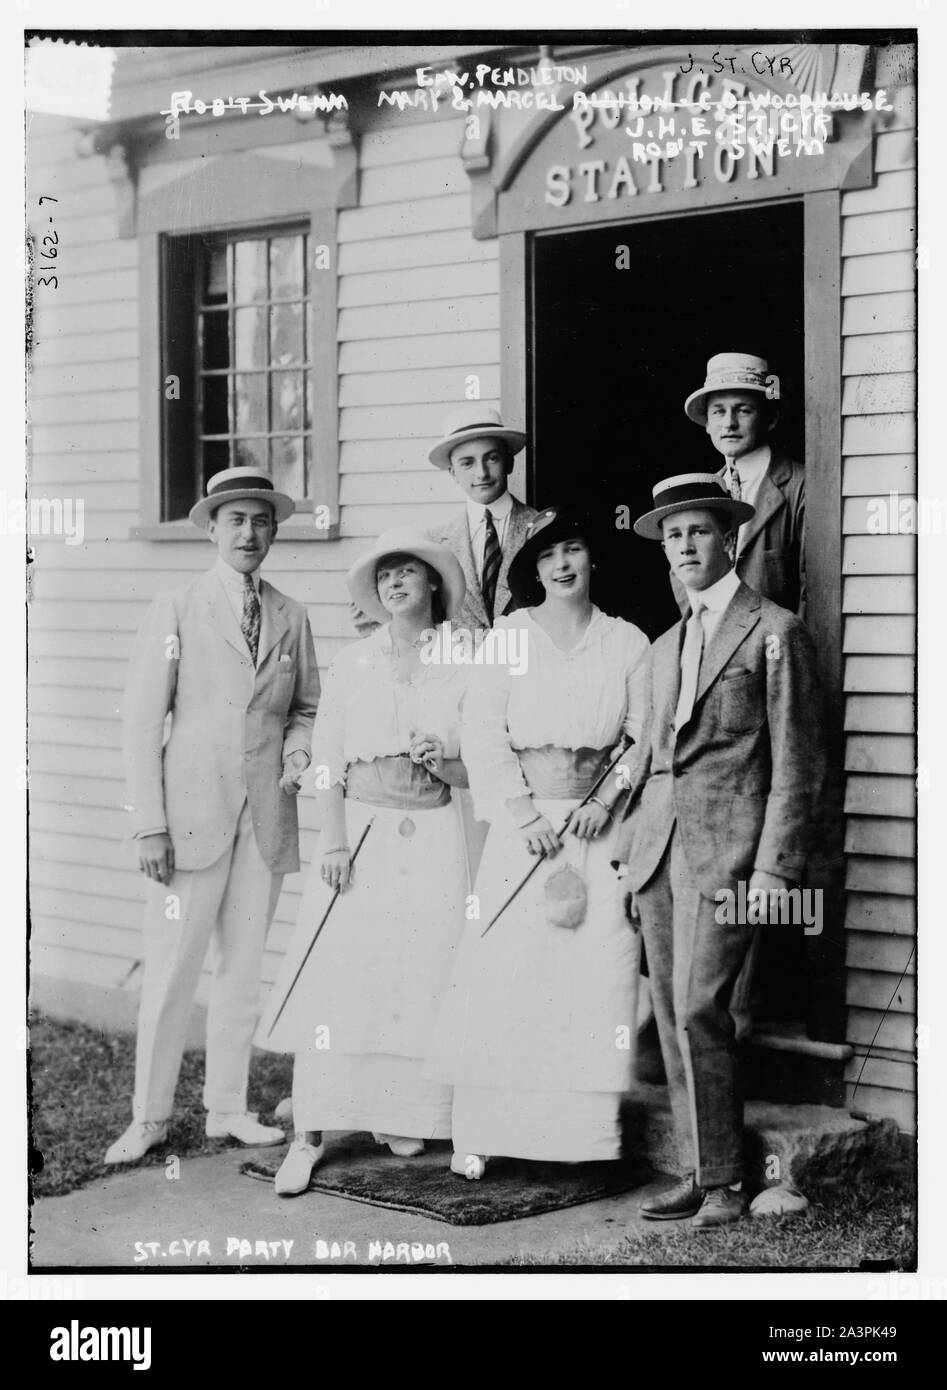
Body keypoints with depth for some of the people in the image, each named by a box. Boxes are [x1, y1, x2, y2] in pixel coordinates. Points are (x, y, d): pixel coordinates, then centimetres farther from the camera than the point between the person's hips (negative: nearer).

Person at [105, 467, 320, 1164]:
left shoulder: (291, 617, 9)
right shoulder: (176, 610, -2)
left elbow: (307, 705, 20)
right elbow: (143, 720, -4)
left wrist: (299, 745, -4)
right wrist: (149, 824, -10)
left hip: (267, 815, 4)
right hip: (193, 813, -3)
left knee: (244, 968, 9)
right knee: (171, 971, -3)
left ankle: (228, 1108, 20)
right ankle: (150, 1117, 9)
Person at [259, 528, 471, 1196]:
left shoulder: (460, 669, 4)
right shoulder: (351, 665, 7)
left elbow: (476, 771, 7)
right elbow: (328, 763, 3)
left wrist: (443, 764, -15)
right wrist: (334, 840, -7)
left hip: (433, 839, 0)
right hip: (360, 832, 0)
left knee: (420, 977, 0)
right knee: (337, 979, -5)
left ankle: (403, 1116, 15)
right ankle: (311, 1132, -1)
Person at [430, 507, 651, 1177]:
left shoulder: (627, 644, 7)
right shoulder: (507, 636, 5)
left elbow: (646, 738, 5)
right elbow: (482, 734, 0)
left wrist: (607, 799, -10)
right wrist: (523, 812, -9)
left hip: (599, 822, 1)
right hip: (524, 817, -1)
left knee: (598, 973, -4)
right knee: (505, 972, -4)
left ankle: (590, 1127, 3)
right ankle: (480, 1133, 2)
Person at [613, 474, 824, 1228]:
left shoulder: (776, 632, -1)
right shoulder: (667, 646, 20)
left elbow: (797, 763, -5)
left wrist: (774, 868, -11)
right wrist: (634, 852, 13)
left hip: (725, 847, -7)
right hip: (660, 846, 7)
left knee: (699, 1009, -13)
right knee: (671, 1017, 5)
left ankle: (725, 1180, -3)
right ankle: (699, 1173, 12)